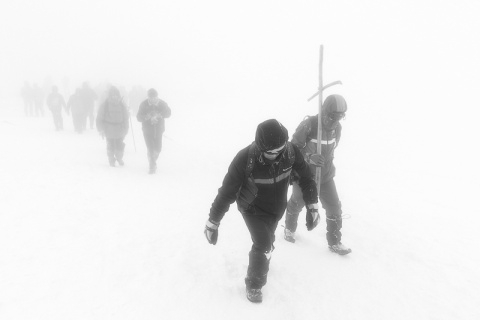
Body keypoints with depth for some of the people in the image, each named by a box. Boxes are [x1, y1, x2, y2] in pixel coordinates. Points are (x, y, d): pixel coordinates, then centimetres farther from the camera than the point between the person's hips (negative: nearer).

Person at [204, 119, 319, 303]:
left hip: (277, 209, 4)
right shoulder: (244, 159, -34)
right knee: (264, 246, -13)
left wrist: (313, 206, -9)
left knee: (267, 240, 22)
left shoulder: (290, 151, -26)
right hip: (253, 209, -4)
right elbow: (227, 191, -25)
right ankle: (254, 284, 15)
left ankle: (261, 261, 57)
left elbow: (306, 177, -10)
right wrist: (212, 222, -20)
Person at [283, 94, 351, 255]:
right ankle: (290, 228, 48)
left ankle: (334, 242, 24)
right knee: (297, 204, 18)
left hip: (325, 175, 4)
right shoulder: (308, 125, -26)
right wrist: (310, 157, -33)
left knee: (334, 208, 4)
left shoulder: (337, 128, -5)